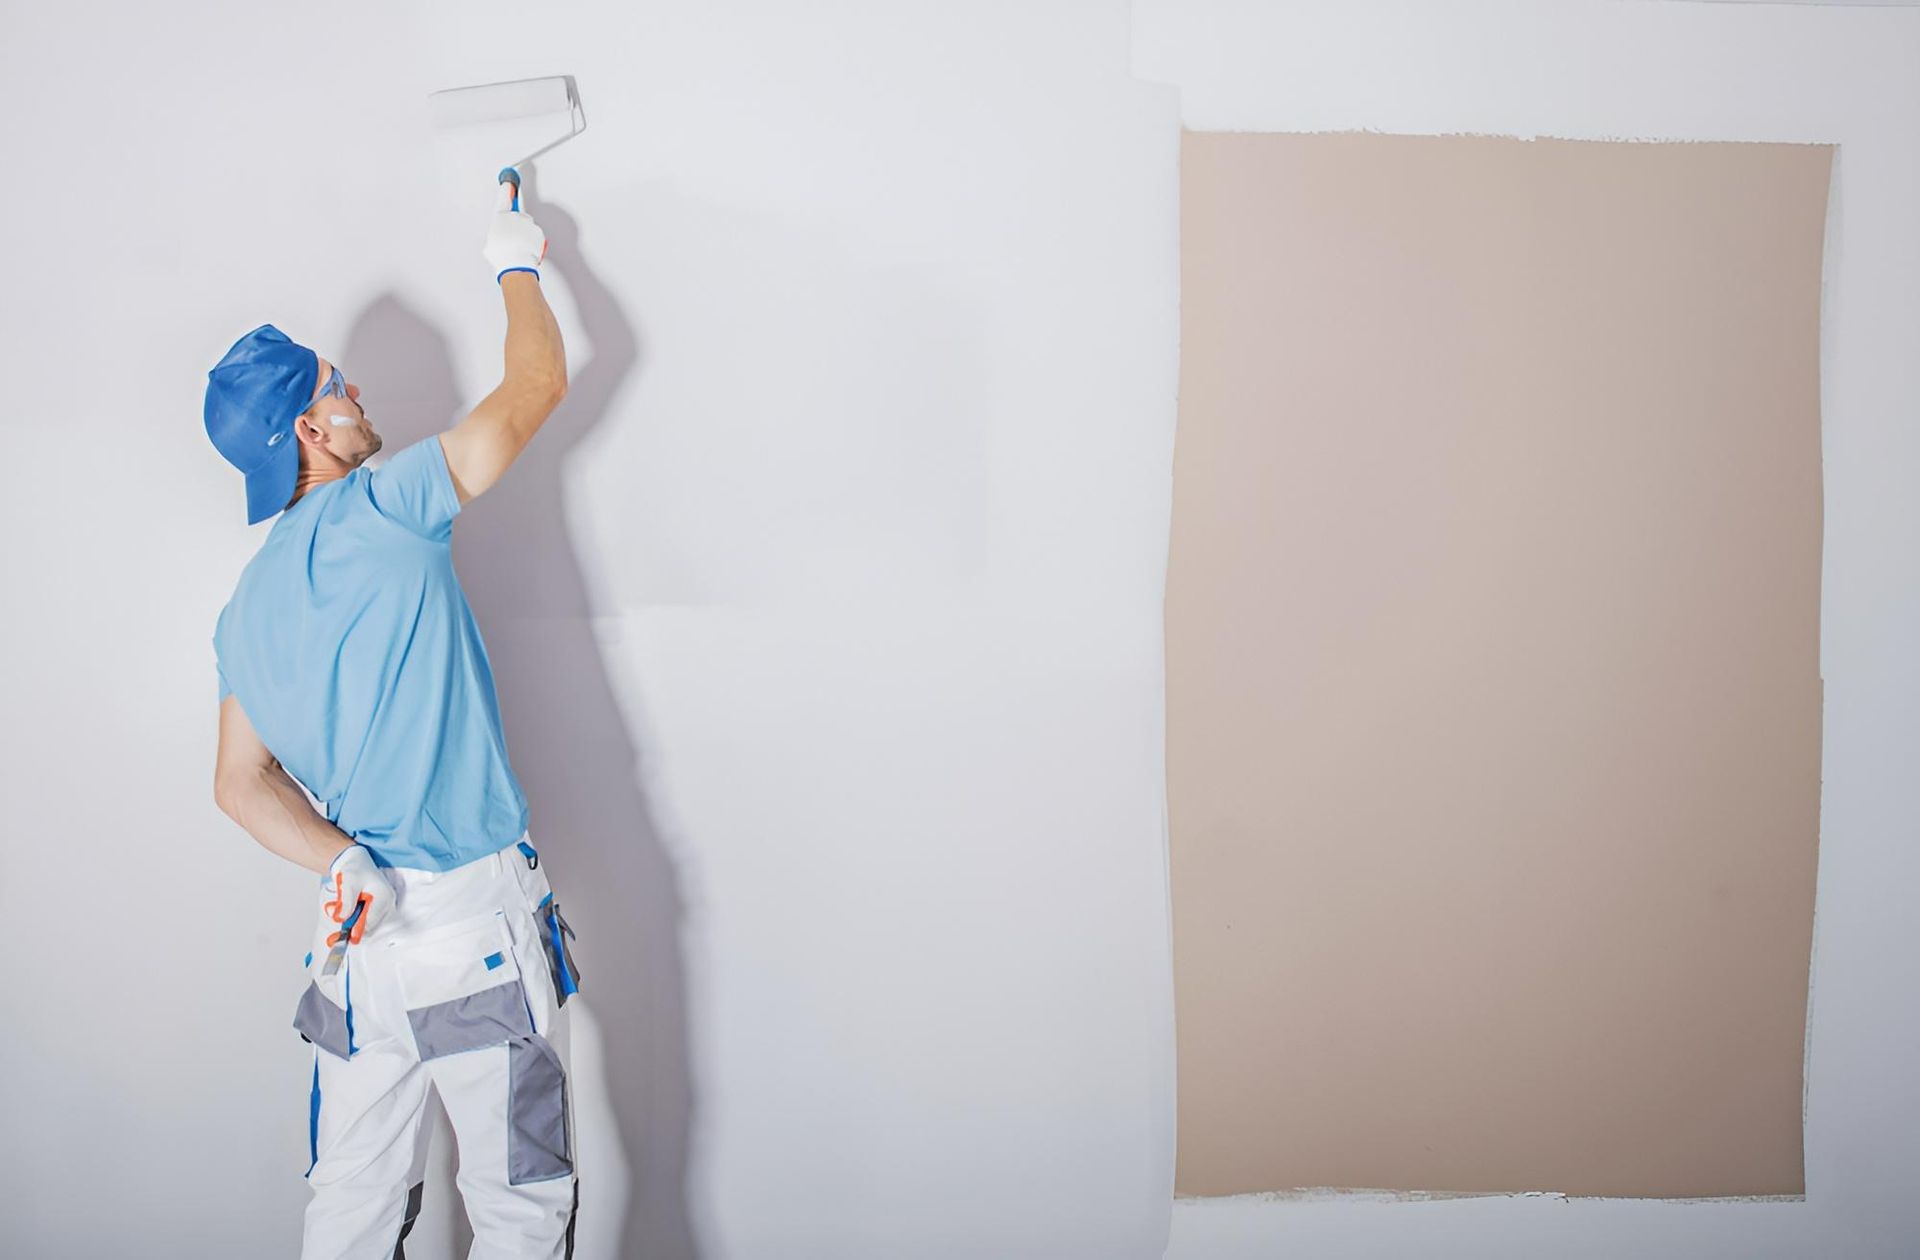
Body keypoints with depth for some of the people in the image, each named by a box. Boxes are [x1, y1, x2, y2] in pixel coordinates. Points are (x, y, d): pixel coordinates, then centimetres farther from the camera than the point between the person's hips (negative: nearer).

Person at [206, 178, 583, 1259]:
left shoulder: (248, 605, 12)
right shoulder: (379, 510, -10)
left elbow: (244, 783, 10)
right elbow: (538, 382, -4)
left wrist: (340, 863, -4)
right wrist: (517, 266, 13)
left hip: (362, 929, 8)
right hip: (474, 916, -7)